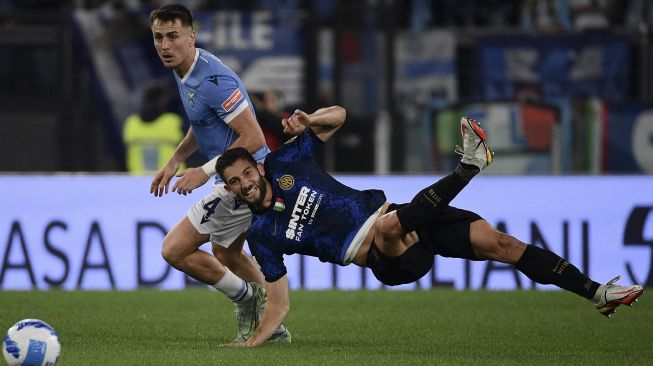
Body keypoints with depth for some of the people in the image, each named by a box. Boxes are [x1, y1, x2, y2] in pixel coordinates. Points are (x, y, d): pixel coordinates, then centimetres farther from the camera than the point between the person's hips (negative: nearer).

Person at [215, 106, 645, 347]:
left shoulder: (283, 163, 7)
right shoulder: (262, 234, 1)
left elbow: (338, 115, 13)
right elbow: (279, 303, 5)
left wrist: (307, 122, -7)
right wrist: (252, 343, -9)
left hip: (396, 219, 4)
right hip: (385, 259, -4)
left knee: (499, 242, -10)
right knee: (388, 225, -40)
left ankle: (595, 292, -6)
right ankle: (469, 166, -32)